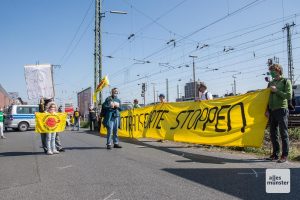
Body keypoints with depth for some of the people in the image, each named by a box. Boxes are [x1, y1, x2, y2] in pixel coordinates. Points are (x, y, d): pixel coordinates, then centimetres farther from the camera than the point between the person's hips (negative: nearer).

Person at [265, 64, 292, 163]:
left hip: (282, 110, -6)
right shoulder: (271, 83, 16)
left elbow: (289, 96, -11)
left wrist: (276, 91, -14)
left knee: (283, 133, -2)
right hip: (272, 111, 6)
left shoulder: (286, 81, -1)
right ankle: (275, 154, 18)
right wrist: (267, 110, 9)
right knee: (273, 133, 8)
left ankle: (284, 156, 4)